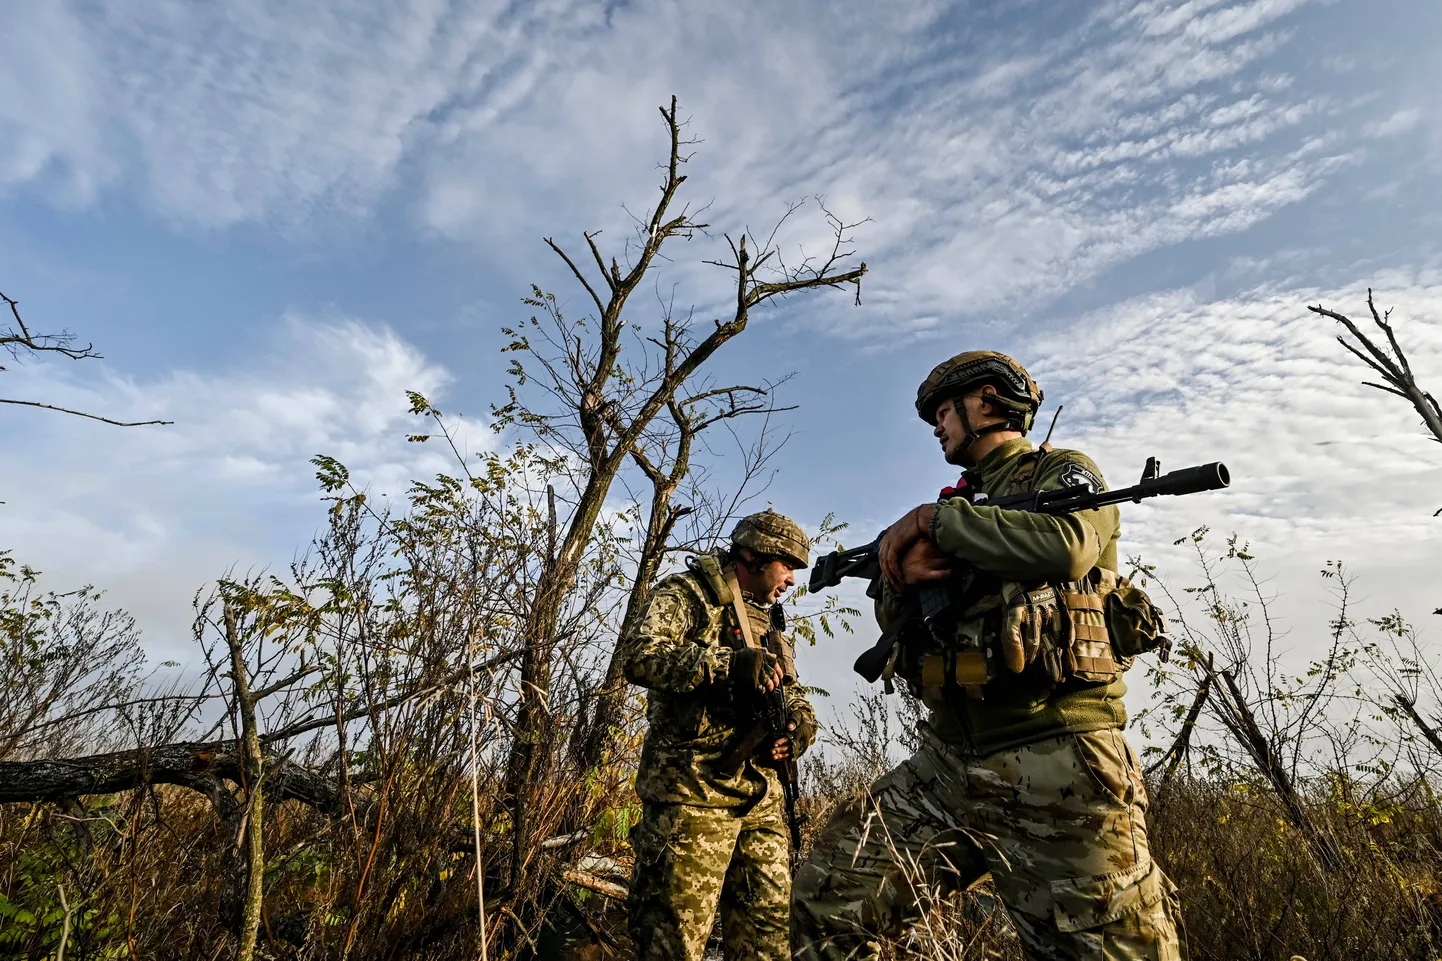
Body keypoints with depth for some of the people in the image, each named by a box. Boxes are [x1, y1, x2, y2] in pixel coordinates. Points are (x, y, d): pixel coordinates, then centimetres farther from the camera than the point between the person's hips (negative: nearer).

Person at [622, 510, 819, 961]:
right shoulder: (687, 593, -3)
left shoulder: (769, 623, 21)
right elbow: (639, 656, -19)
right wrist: (728, 664, -27)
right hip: (692, 787, -7)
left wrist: (799, 725, -2)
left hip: (759, 791, 8)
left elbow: (793, 696, 22)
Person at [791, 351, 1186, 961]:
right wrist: (904, 574, -3)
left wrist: (934, 519, -11)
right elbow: (893, 621, 20)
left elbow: (1066, 545, -22)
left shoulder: (1064, 473, 4)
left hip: (1055, 761, -6)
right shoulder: (963, 509, 21)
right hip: (949, 761, 6)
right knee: (827, 894, 0)